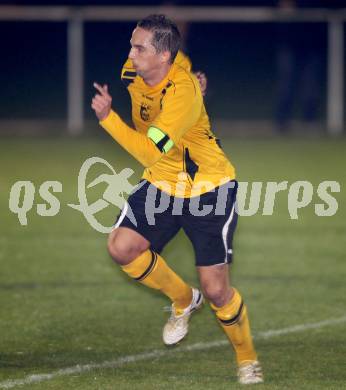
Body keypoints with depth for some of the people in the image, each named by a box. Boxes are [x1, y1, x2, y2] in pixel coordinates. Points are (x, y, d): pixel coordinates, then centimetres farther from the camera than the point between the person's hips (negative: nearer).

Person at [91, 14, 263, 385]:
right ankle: (183, 299, 11)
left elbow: (150, 153, -38)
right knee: (121, 247, -16)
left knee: (216, 290, -7)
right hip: (162, 184, 7)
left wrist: (107, 117, -40)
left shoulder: (183, 92, -30)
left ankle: (247, 359, 20)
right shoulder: (133, 71, -7)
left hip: (209, 187, -7)